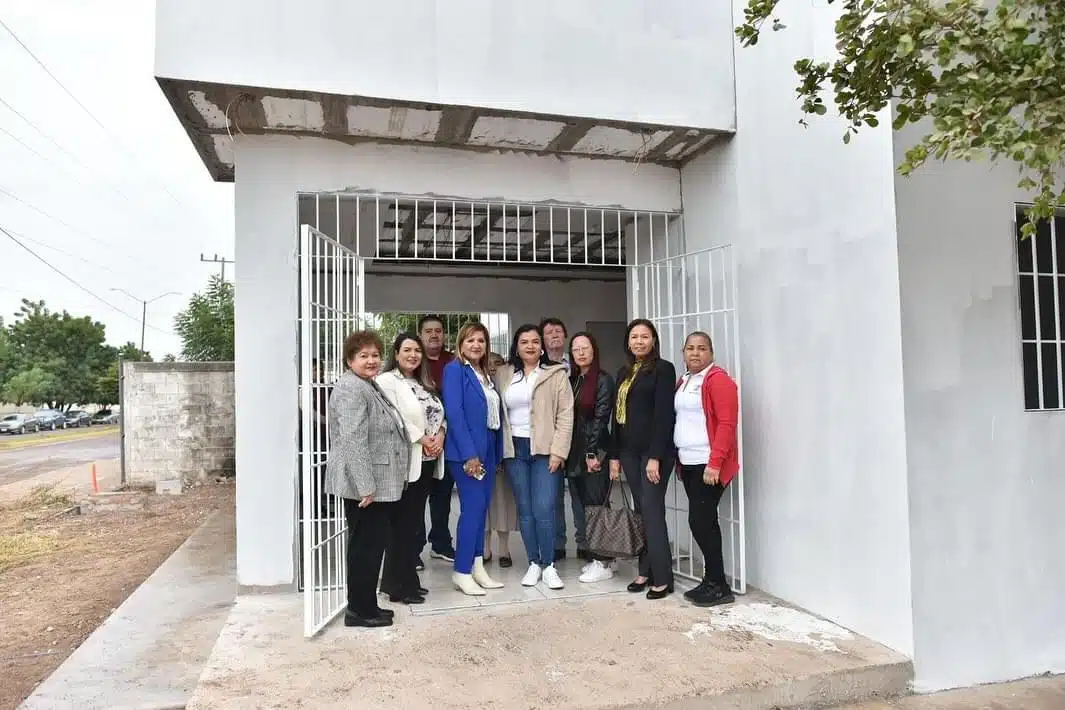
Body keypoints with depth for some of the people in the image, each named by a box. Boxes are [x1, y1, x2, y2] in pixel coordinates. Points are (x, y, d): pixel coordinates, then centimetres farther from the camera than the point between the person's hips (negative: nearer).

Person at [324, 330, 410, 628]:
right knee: (365, 546, -1)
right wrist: (366, 486, -25)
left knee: (369, 545, 15)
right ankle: (359, 610, 11)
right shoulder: (351, 389, -16)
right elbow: (353, 442, -23)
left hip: (377, 484, 10)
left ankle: (365, 605, 25)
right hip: (364, 486, -10)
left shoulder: (369, 386, 17)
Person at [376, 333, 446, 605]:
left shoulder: (425, 384, 18)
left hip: (427, 461, 8)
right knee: (402, 524, -2)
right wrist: (422, 439, -16)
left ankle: (408, 580, 22)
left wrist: (440, 437, -5)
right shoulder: (387, 381, -7)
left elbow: (440, 414, 15)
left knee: (415, 522, 13)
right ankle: (399, 586, 7)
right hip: (405, 461, -8)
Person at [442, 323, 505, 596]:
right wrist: (469, 453, -19)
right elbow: (454, 412, -15)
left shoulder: (485, 374, 15)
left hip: (488, 448, 7)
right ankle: (461, 572, 2)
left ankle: (477, 567, 18)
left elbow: (495, 413, 13)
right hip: (466, 450, -7)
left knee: (481, 507, 10)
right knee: (473, 507, -8)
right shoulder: (454, 369, -6)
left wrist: (497, 451, 6)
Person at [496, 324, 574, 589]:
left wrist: (558, 452, -11)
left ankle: (549, 565, 7)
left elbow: (565, 415, -4)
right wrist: (500, 451, 2)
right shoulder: (503, 375, 10)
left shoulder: (556, 374, 0)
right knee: (525, 509, 7)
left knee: (544, 509, -8)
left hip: (545, 449, -3)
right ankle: (534, 563, 19)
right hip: (514, 450, 3)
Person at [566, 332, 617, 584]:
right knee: (584, 506, 9)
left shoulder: (603, 380, -5)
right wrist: (564, 452, 6)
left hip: (594, 453, -6)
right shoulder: (571, 381, 14)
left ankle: (604, 563, 5)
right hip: (575, 454, 7)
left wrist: (592, 453, -16)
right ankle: (595, 557, 19)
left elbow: (600, 418, -11)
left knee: (596, 505, -3)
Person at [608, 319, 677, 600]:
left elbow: (664, 415, -12)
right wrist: (614, 455, 10)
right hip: (629, 451, 6)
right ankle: (646, 571, 17)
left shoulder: (663, 369, -5)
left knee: (652, 510, -7)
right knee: (641, 511, 9)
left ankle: (662, 578, 1)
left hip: (654, 450, -6)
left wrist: (655, 457, -18)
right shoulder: (624, 373, 15)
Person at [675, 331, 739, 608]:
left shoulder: (717, 379, -10)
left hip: (708, 465, -8)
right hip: (688, 463, 8)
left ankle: (719, 586, 5)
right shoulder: (682, 382, 15)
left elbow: (727, 424, -16)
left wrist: (714, 463, -22)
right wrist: (679, 459, 12)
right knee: (704, 521, 12)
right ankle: (712, 581, 20)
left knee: (700, 521, -7)